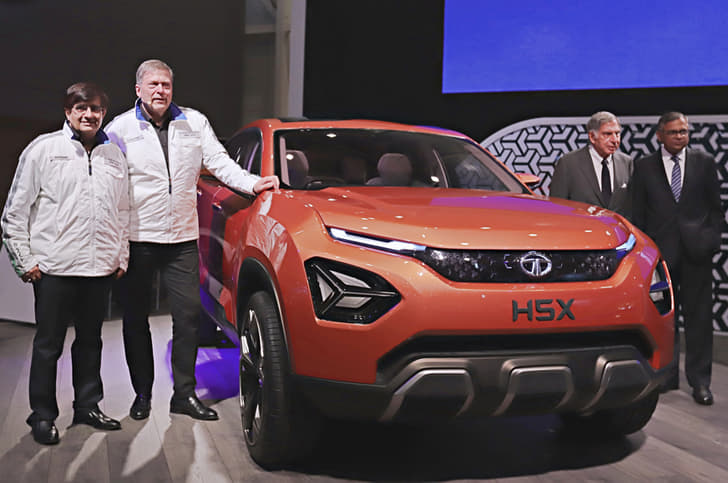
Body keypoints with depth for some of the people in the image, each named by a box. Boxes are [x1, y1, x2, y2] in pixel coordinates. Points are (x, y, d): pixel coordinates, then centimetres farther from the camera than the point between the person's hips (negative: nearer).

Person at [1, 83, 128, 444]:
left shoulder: (113, 155, 12)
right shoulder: (44, 149, -1)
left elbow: (123, 212, 19)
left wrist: (121, 257, 13)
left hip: (100, 267, 4)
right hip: (54, 266, -4)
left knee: (91, 341, 14)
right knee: (48, 345, 4)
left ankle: (87, 406, 27)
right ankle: (42, 416, 16)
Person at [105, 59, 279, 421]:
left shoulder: (194, 123, 9)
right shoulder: (120, 128, 1)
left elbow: (219, 162, 6)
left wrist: (252, 184, -11)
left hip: (182, 238, 2)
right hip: (136, 238, -2)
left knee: (189, 313, 0)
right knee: (136, 318, 7)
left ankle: (185, 394, 10)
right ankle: (142, 394, 21)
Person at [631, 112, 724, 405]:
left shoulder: (704, 162, 8)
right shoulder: (644, 166, 6)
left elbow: (715, 207, 10)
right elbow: (638, 213, 6)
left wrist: (712, 239, -1)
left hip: (696, 251, 0)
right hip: (660, 251, 0)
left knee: (698, 316, 3)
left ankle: (700, 381, 10)